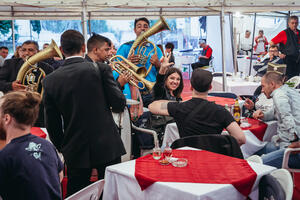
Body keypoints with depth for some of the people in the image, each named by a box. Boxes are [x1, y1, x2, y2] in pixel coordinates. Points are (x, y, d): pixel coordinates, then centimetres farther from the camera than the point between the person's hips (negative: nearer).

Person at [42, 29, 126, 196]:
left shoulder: (50, 80, -2)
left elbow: (52, 124, 3)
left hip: (75, 152, 2)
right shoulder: (101, 69, -10)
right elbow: (119, 105, -8)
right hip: (107, 147, -2)